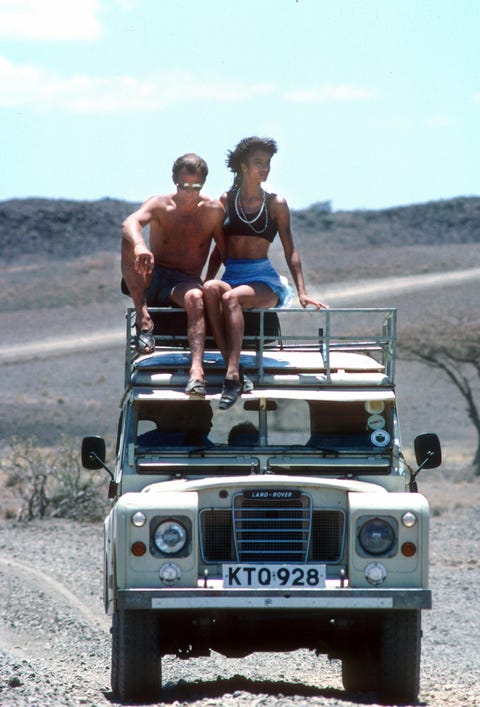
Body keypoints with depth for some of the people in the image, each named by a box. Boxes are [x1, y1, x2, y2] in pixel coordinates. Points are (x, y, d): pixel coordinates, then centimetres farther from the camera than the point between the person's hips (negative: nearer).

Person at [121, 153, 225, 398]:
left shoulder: (213, 210, 2)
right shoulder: (160, 205, -2)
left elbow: (226, 251, 2)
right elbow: (130, 223, -24)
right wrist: (140, 246, -47)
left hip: (184, 283, -1)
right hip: (151, 279, 1)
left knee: (195, 297, -38)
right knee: (129, 242, -28)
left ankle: (197, 370, -55)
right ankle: (143, 320, -29)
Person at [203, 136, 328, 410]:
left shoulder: (275, 204, 7)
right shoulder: (226, 200, 12)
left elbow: (290, 251, 6)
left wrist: (302, 292, -3)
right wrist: (207, 279, 6)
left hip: (264, 280, -2)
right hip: (231, 275, 2)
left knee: (231, 298, -36)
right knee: (211, 289, -35)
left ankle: (232, 376, -46)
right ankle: (232, 367, -41)